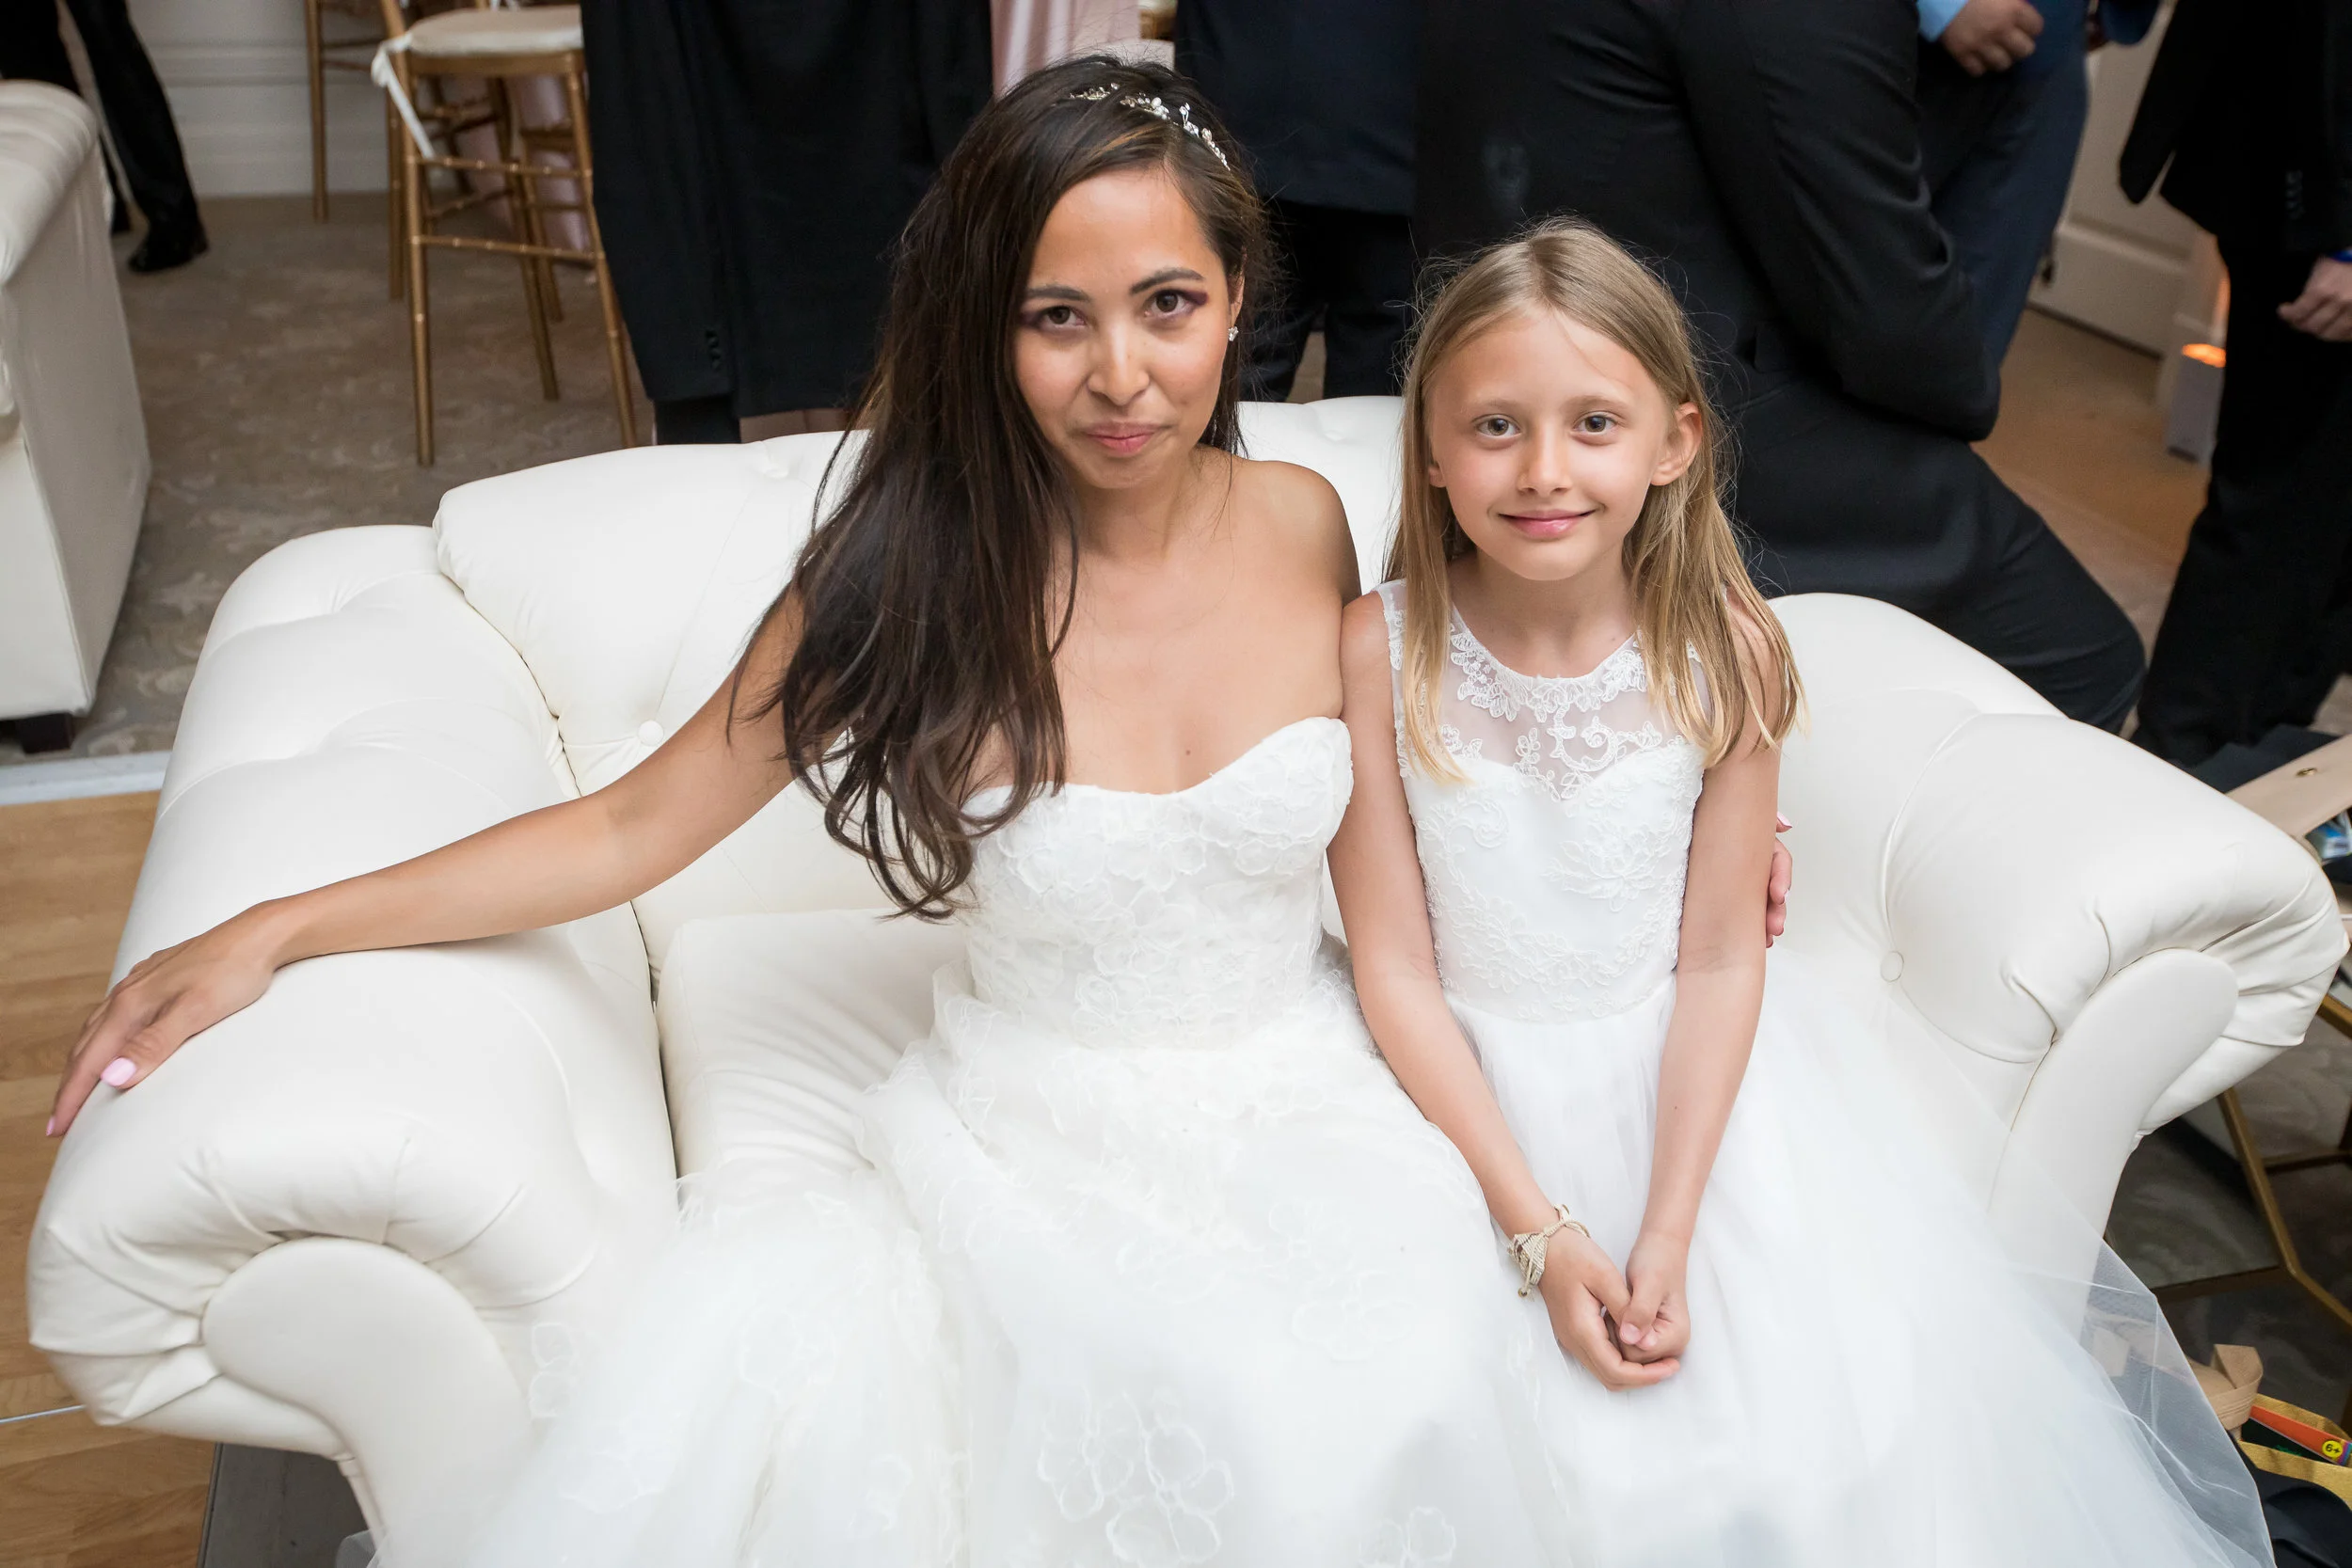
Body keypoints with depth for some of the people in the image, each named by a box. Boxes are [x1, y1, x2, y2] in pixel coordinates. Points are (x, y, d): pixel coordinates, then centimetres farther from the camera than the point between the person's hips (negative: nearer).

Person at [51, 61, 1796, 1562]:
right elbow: (634, 827, -4)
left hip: (1304, 1096, 2)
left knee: (1393, 1400, -27)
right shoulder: (910, 585, -12)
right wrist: (278, 929, -6)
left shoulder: (1304, 524, -4)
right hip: (1035, 1134, -2)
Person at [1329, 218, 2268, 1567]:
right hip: (1468, 1085, -1)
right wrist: (1537, 1226, -16)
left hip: (1682, 1068, 2)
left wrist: (1669, 1230, -12)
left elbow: (1717, 959, -8)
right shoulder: (1382, 650, -19)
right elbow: (1396, 967, -14)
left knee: (1829, 1428, 0)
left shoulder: (1724, 653, -14)